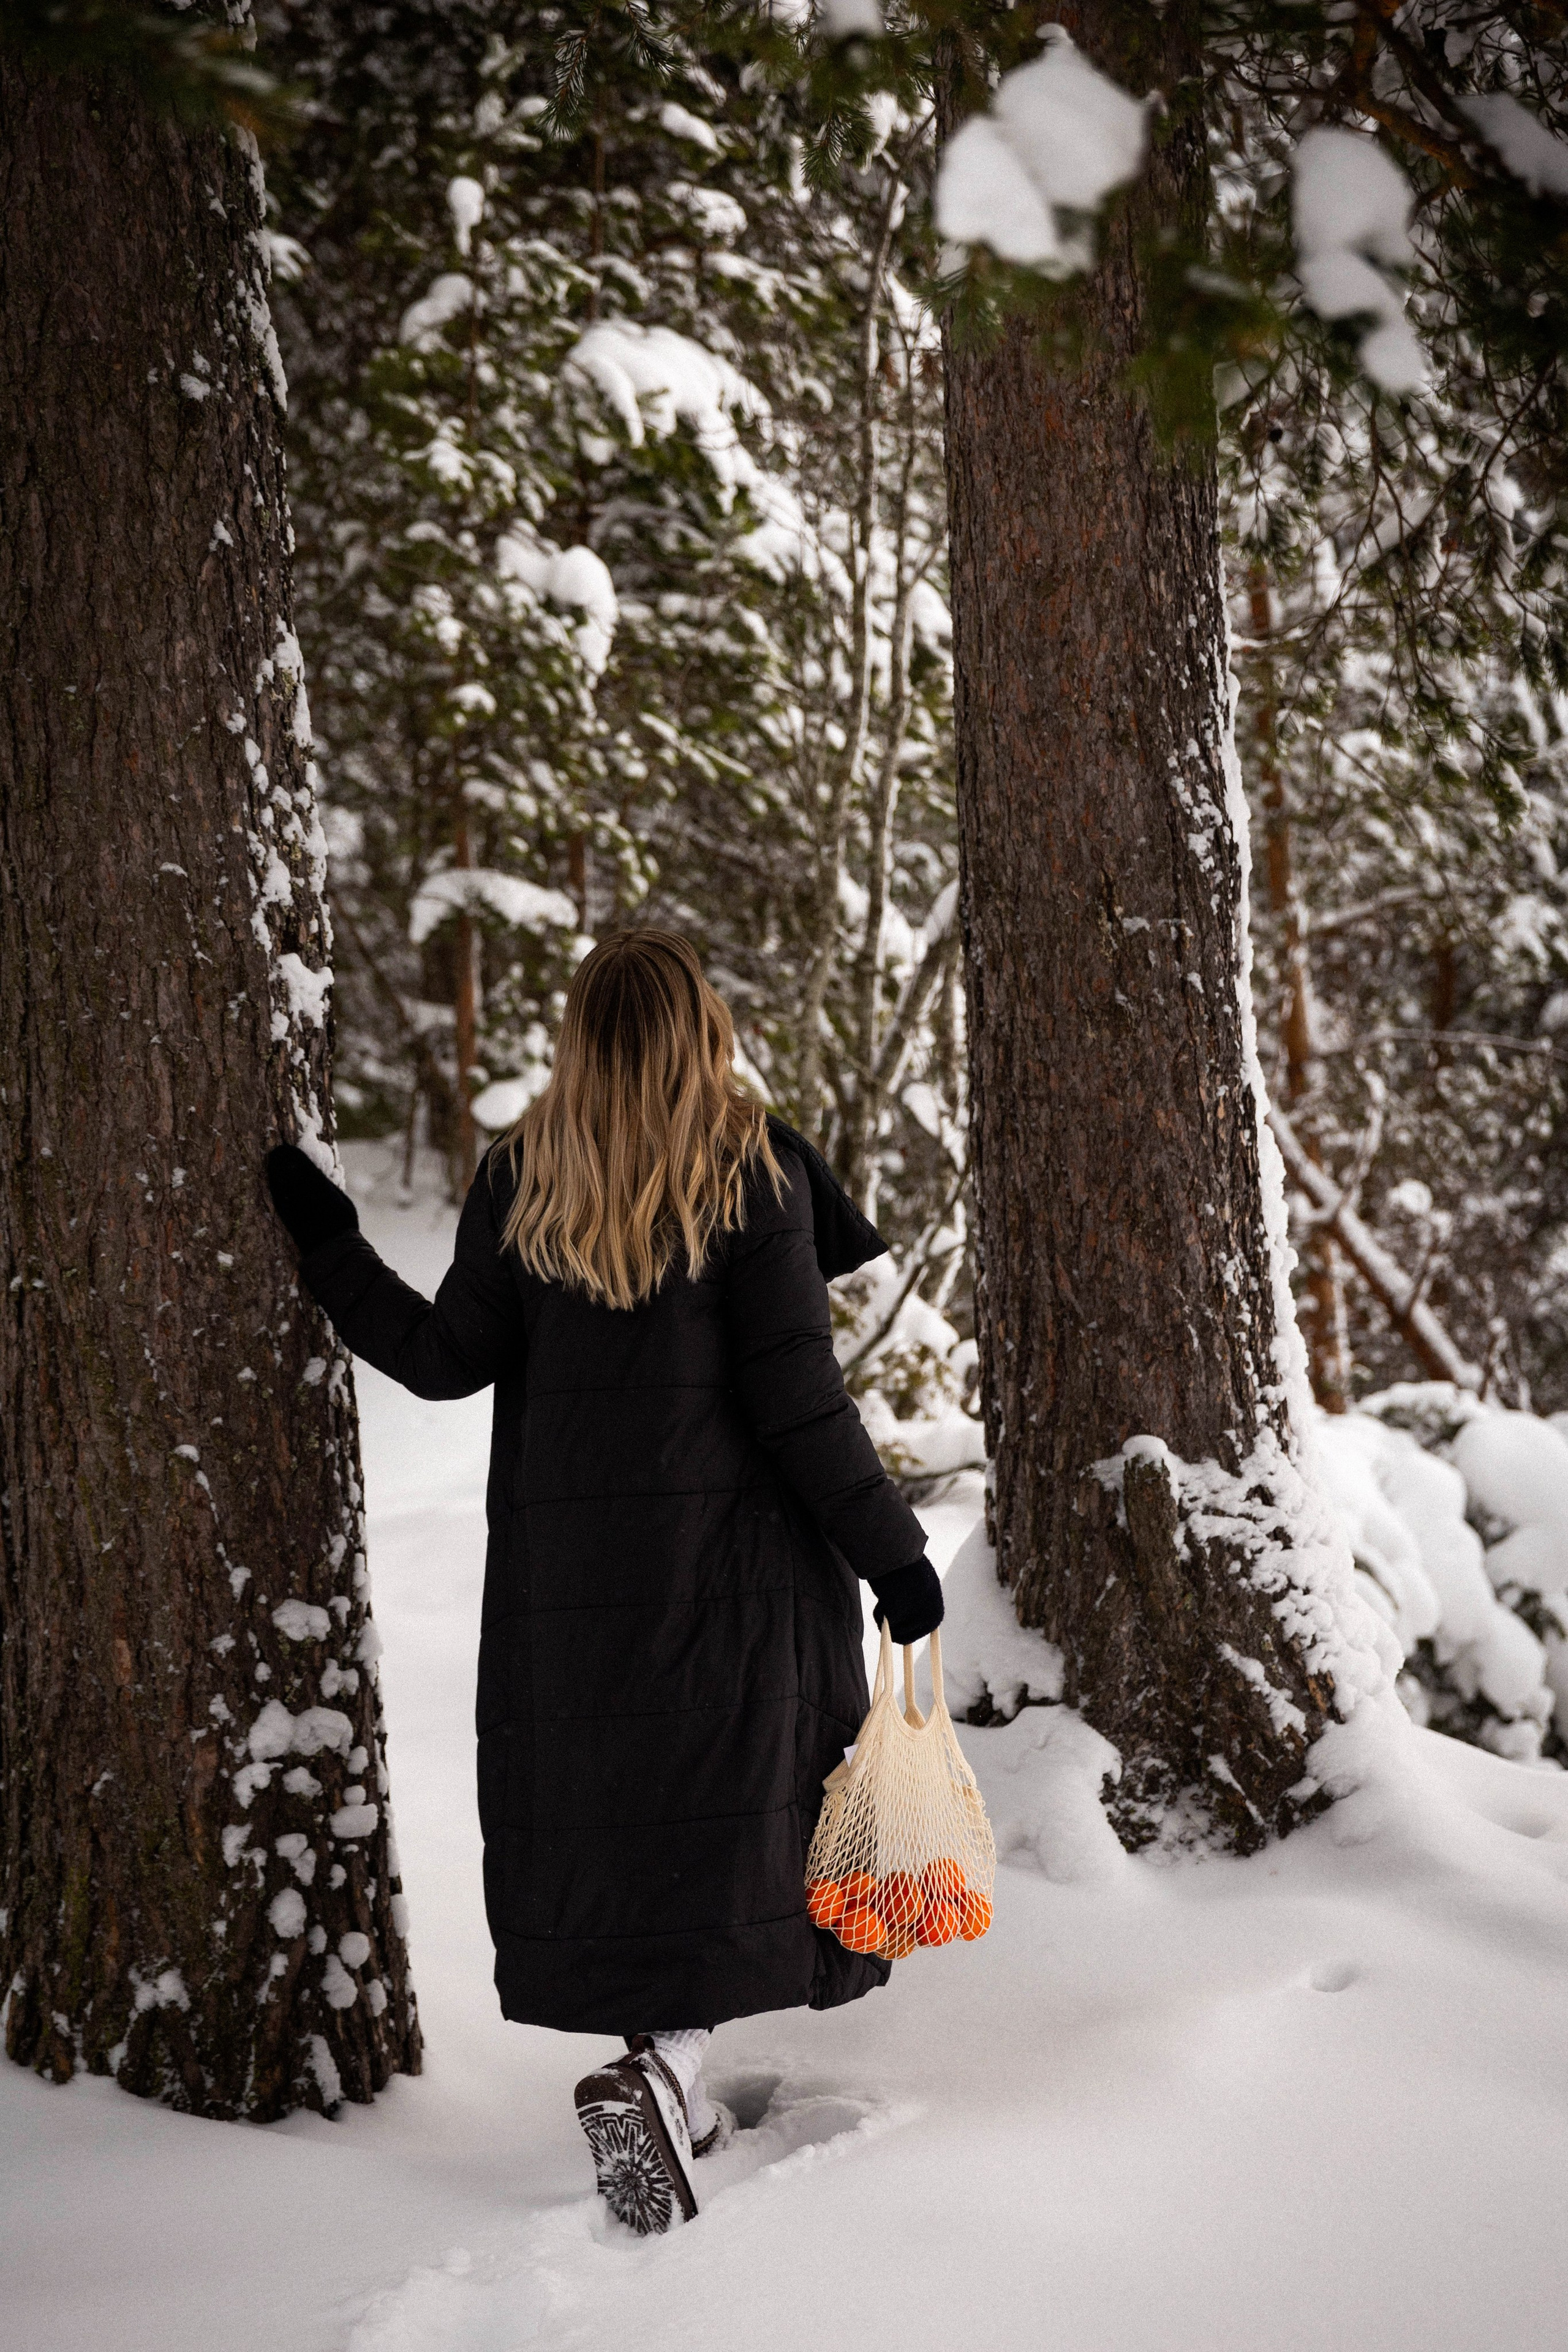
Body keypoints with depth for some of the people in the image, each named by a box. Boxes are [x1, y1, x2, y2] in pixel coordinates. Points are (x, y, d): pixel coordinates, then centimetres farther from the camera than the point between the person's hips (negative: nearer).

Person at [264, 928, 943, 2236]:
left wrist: (325, 1242, 17)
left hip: (563, 1561, 3)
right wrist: (892, 1551, -5)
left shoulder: (523, 1178, 1)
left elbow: (447, 1357, 4)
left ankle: (675, 2091, 22)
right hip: (731, 1552, -3)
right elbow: (797, 1394, -11)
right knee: (730, 1806, 2)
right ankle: (660, 2072, -17)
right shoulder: (754, 1169, -7)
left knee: (599, 1806, 14)